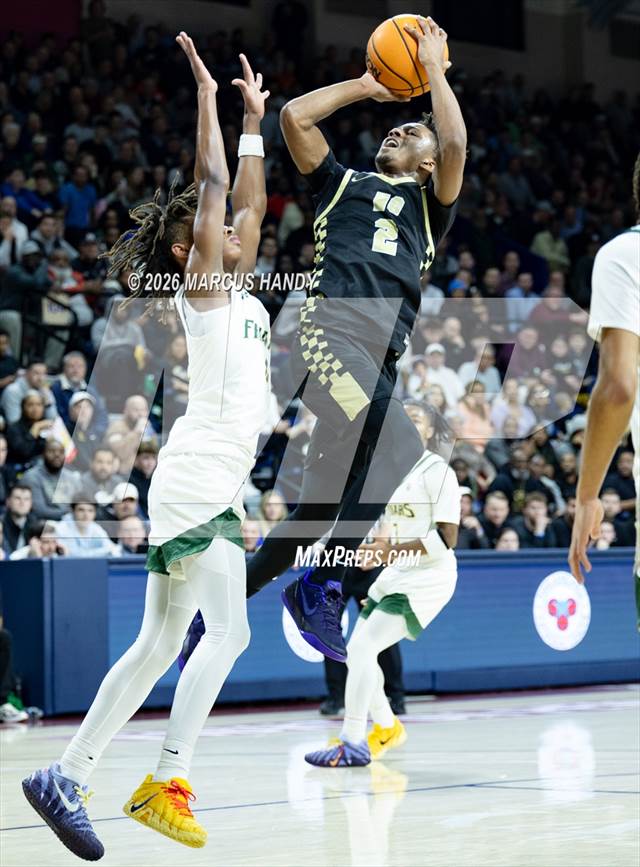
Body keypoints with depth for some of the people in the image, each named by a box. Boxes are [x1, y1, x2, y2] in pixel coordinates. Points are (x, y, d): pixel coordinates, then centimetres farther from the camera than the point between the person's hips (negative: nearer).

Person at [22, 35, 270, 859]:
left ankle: (66, 773, 8)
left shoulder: (236, 289, 19)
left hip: (214, 482, 9)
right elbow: (212, 185, -9)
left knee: (160, 643, 8)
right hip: (198, 475, -9)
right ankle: (165, 784, -21)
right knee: (226, 631, -17)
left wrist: (254, 119, 27)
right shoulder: (198, 283, -3)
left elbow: (248, 202, 28)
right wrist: (208, 99, -4)